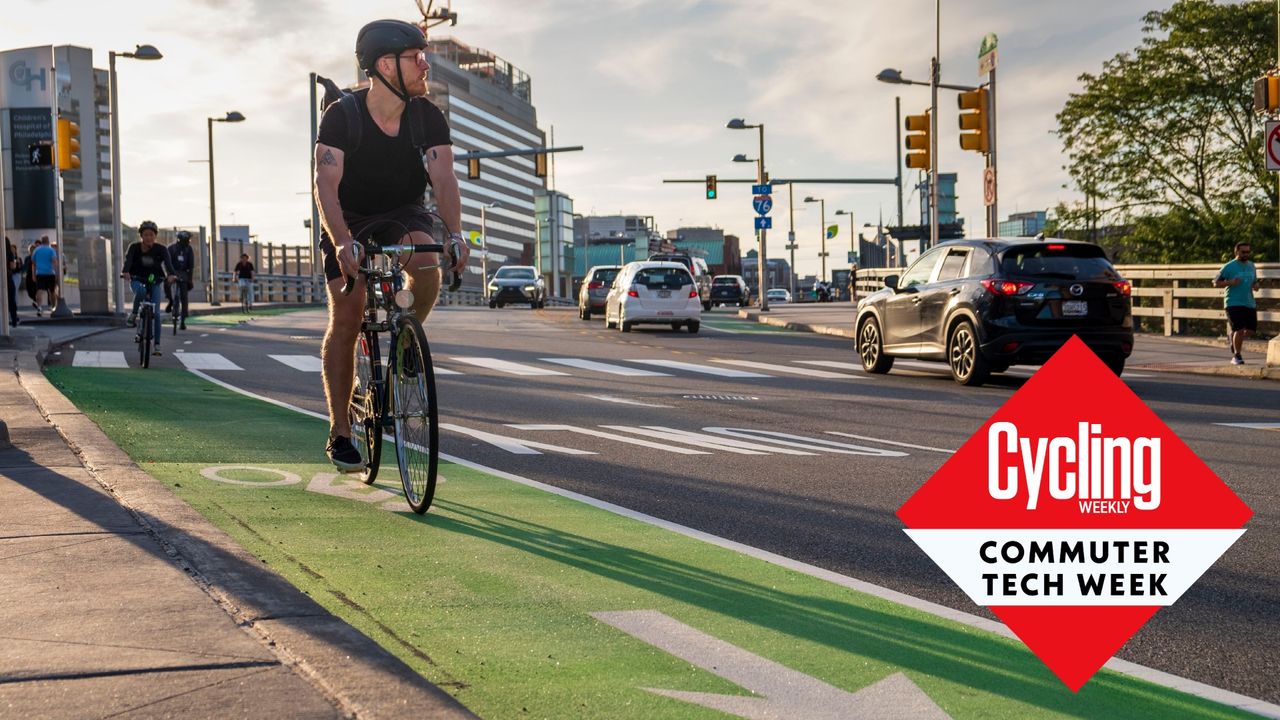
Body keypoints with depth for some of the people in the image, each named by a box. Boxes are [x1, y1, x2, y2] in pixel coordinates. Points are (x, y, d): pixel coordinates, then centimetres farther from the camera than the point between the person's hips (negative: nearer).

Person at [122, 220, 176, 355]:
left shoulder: (160, 249, -10)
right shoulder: (134, 248, -10)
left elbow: (167, 262, -26)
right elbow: (128, 260, -27)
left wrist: (170, 274, -48)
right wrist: (126, 272, -49)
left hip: (154, 282, 1)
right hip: (137, 280, -1)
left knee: (155, 313, -10)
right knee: (140, 291, -38)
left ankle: (157, 344, -5)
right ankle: (134, 315, -14)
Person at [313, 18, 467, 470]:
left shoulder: (427, 117, -14)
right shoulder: (341, 116, -21)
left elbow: (443, 178, -23)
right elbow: (327, 184, -29)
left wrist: (455, 233, -41)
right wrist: (342, 243, -45)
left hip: (404, 214, 2)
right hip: (350, 221, -2)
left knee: (428, 263, -32)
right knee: (346, 318, -10)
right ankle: (339, 433, -1)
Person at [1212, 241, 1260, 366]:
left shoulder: (1252, 266, 12)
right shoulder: (1229, 267, -6)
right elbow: (1216, 283, -3)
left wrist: (1255, 286, 2)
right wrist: (1230, 282, -19)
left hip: (1249, 303, 6)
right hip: (1233, 303, -6)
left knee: (1251, 330, 3)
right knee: (1239, 329, -13)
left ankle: (1235, 341, 34)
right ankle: (1236, 356, 0)